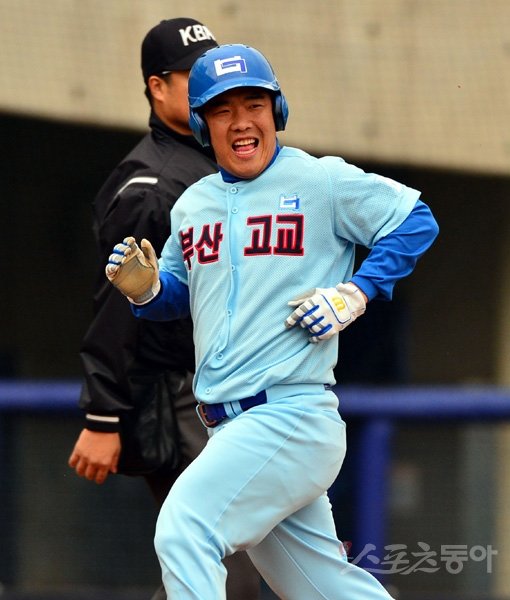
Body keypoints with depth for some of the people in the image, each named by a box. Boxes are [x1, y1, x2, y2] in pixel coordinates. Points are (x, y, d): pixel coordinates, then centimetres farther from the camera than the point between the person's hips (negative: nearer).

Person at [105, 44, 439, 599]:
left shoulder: (322, 181, -4)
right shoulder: (192, 205, 15)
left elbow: (416, 221, 1)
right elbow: (181, 297, 26)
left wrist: (355, 293, -9)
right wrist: (145, 289, 3)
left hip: (292, 416, -7)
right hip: (229, 428, 7)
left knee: (184, 530, -23)